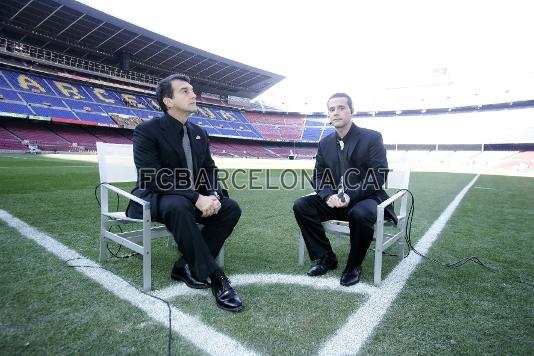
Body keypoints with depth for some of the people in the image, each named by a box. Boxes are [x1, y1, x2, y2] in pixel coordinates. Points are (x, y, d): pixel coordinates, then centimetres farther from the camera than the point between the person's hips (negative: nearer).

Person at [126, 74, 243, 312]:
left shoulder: (199, 133, 8)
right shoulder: (147, 131, -12)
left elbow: (209, 171, 8)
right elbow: (153, 178, -24)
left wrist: (213, 195, -16)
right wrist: (197, 198, -32)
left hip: (192, 198, 6)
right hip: (153, 198, -6)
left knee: (231, 208, -15)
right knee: (178, 205, -38)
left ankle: (187, 266, -9)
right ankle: (215, 276, -28)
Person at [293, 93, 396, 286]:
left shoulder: (372, 137, -6)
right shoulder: (325, 143, 8)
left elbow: (379, 176, -13)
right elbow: (318, 177, 6)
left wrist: (351, 196, -26)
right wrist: (328, 196, -16)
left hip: (365, 199, -4)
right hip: (334, 200, 5)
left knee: (360, 214, -38)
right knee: (301, 205, -17)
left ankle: (354, 266, -10)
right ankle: (325, 257, -2)